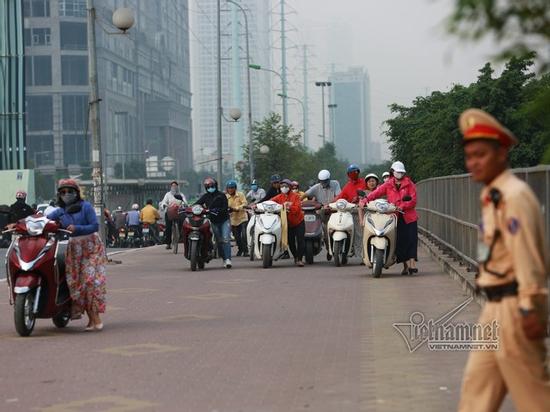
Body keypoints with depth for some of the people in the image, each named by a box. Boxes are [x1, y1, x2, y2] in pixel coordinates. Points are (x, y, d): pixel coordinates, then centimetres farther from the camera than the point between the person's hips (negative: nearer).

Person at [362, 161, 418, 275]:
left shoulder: (409, 184, 5)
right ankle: (405, 265, 9)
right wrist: (365, 200, -23)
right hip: (396, 218, 1)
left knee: (411, 240, -10)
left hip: (409, 217, -1)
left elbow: (413, 201, -4)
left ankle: (412, 263, -12)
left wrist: (402, 207, -19)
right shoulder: (388, 185, 9)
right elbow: (377, 192, -6)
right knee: (400, 241, 0)